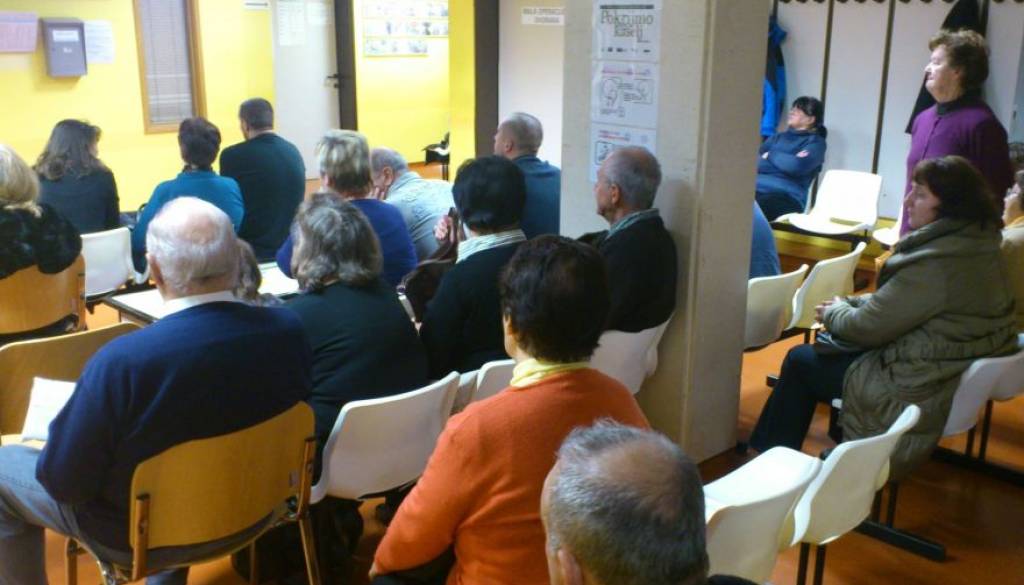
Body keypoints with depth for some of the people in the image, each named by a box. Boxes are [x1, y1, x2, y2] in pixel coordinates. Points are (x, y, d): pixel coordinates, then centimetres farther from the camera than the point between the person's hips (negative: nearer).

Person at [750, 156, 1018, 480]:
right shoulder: (976, 244, 3)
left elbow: (870, 326, -20)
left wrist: (833, 313, -1)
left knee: (800, 361, 5)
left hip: (918, 389, -10)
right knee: (826, 347, 20)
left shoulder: (937, 264, -28)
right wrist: (848, 304, 6)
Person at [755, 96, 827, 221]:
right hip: (757, 189, 5)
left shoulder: (815, 142, 10)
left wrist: (771, 155, 6)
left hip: (786, 197, -5)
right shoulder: (778, 137, 27)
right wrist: (786, 159, 0)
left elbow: (797, 166, -10)